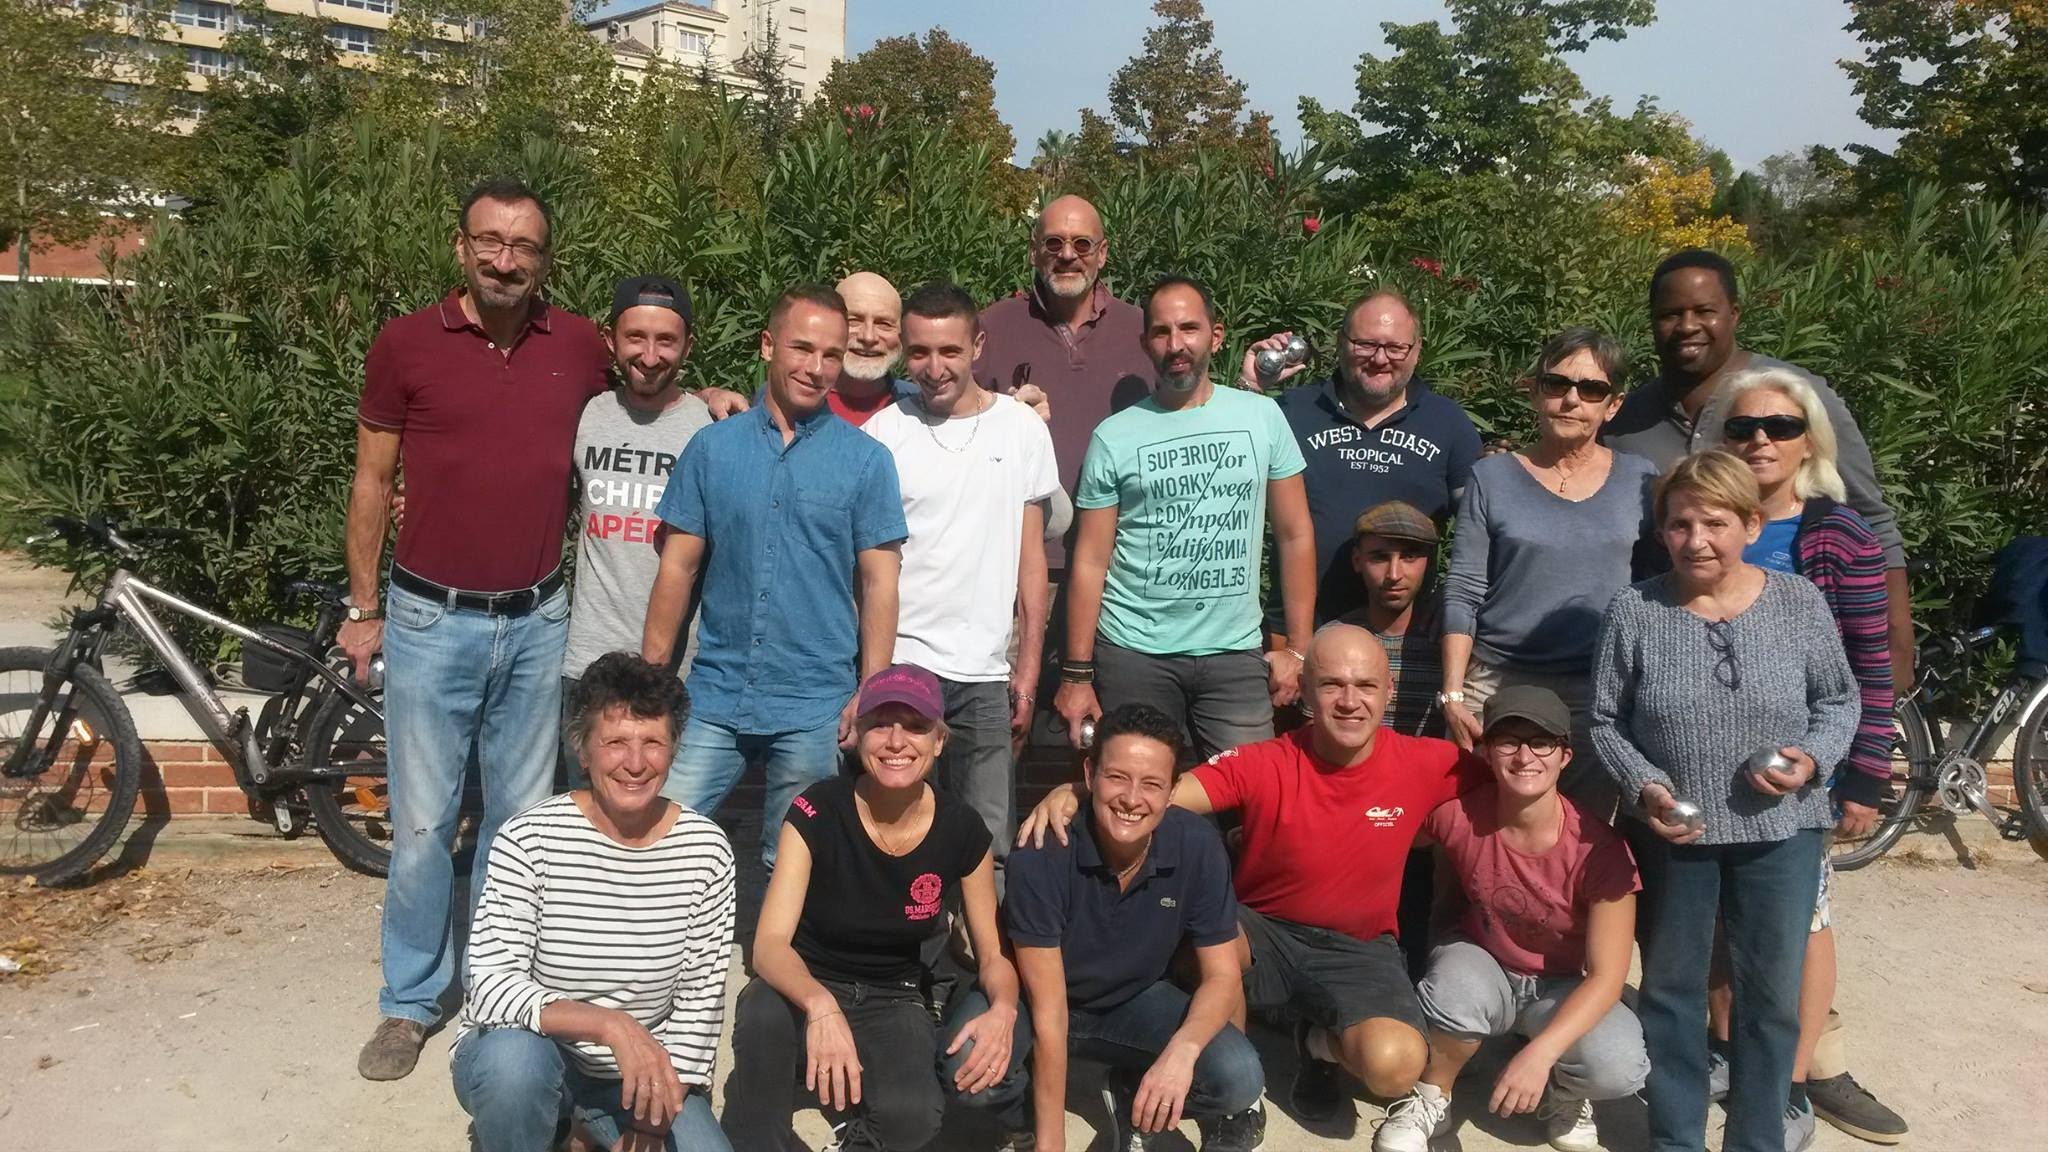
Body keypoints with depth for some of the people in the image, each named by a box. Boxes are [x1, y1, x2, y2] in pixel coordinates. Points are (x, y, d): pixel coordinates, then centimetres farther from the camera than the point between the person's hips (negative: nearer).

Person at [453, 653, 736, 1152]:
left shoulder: (706, 849, -9)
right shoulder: (529, 840, -17)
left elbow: (701, 995, -3)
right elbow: (491, 989, -23)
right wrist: (610, 1025, -36)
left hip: (642, 1072, 3)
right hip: (520, 1057, -3)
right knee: (515, 1056, -35)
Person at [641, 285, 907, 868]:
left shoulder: (865, 460, -1)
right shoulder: (713, 447, 4)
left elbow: (878, 583, 0)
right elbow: (678, 566, 6)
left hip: (814, 709, -1)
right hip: (715, 694, 1)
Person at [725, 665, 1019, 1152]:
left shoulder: (961, 832, -12)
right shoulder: (817, 812, -18)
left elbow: (993, 956, -2)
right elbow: (770, 943, -25)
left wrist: (1003, 1009, -26)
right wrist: (820, 1006, -46)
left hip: (892, 1004, 1)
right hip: (806, 988, -1)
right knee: (765, 1013, -37)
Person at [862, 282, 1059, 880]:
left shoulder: (1022, 427, 6)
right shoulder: (884, 431, 2)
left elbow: (1031, 551, 9)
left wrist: (1030, 660, 5)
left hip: (987, 672, 1)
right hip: (901, 662, -1)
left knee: (989, 843, 5)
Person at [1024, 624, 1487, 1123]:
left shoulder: (1426, 765, -11)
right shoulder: (1261, 766, -16)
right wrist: (1075, 792, -45)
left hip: (1359, 951, 1)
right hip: (1261, 932, 0)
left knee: (1395, 1065, -30)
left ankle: (1321, 1043, 10)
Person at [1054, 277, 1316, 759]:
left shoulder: (1262, 417, 4)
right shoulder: (1114, 436, 0)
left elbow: (1295, 536, 7)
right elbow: (1091, 562, 0)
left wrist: (1298, 648, 4)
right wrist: (1076, 673, -2)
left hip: (1236, 652, 1)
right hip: (1134, 653, -1)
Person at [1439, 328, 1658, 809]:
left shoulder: (1639, 480, 5)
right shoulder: (1493, 477, 2)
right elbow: (1461, 595, 0)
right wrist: (1452, 695, -6)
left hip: (1600, 695, 1)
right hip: (1495, 685, -1)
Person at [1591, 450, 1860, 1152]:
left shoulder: (1799, 602, -4)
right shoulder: (1635, 610, -7)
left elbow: (1840, 700, 7)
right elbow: (1605, 721, -1)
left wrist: (1813, 756, -12)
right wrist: (1644, 787, -15)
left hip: (1780, 831, 1)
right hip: (1671, 832, 0)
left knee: (1772, 996, 11)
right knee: (1671, 989, 13)